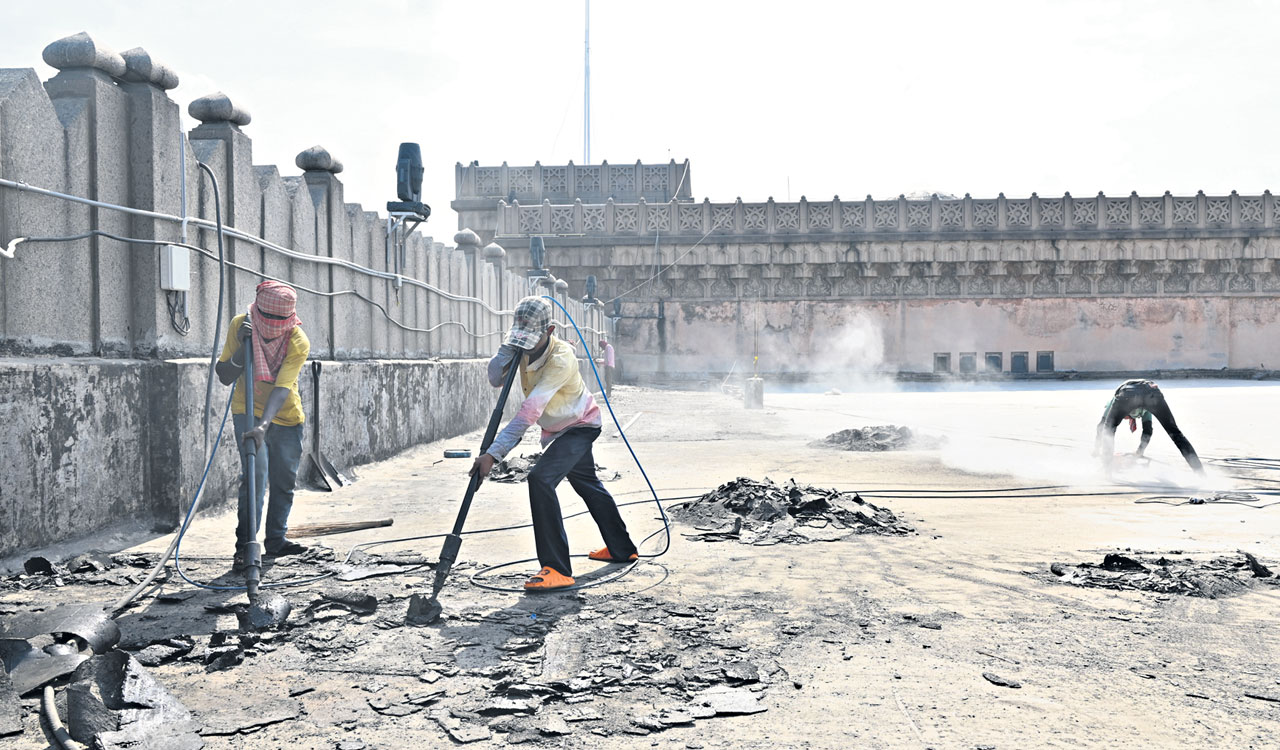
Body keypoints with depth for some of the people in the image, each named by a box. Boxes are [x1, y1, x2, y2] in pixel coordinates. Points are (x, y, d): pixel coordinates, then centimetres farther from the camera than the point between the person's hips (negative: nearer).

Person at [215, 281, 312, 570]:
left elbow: (281, 390, -32)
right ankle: (245, 546, -17)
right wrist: (242, 346, -28)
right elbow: (225, 377, -13)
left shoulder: (298, 343, -21)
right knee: (255, 473, -20)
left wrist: (263, 426, -45)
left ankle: (276, 541, 26)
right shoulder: (241, 325, -15)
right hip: (248, 412, -1)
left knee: (284, 480, 8)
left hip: (286, 417, 1)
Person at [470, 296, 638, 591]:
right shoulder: (525, 346, -13)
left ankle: (557, 570, -24)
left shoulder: (561, 359, -37)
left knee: (541, 478, -26)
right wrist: (508, 346, -34)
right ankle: (622, 549, 42)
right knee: (586, 482, 23)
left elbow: (529, 413, -44)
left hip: (581, 426, -9)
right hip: (558, 428, 9)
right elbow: (496, 379, -18)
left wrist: (493, 454, -49)